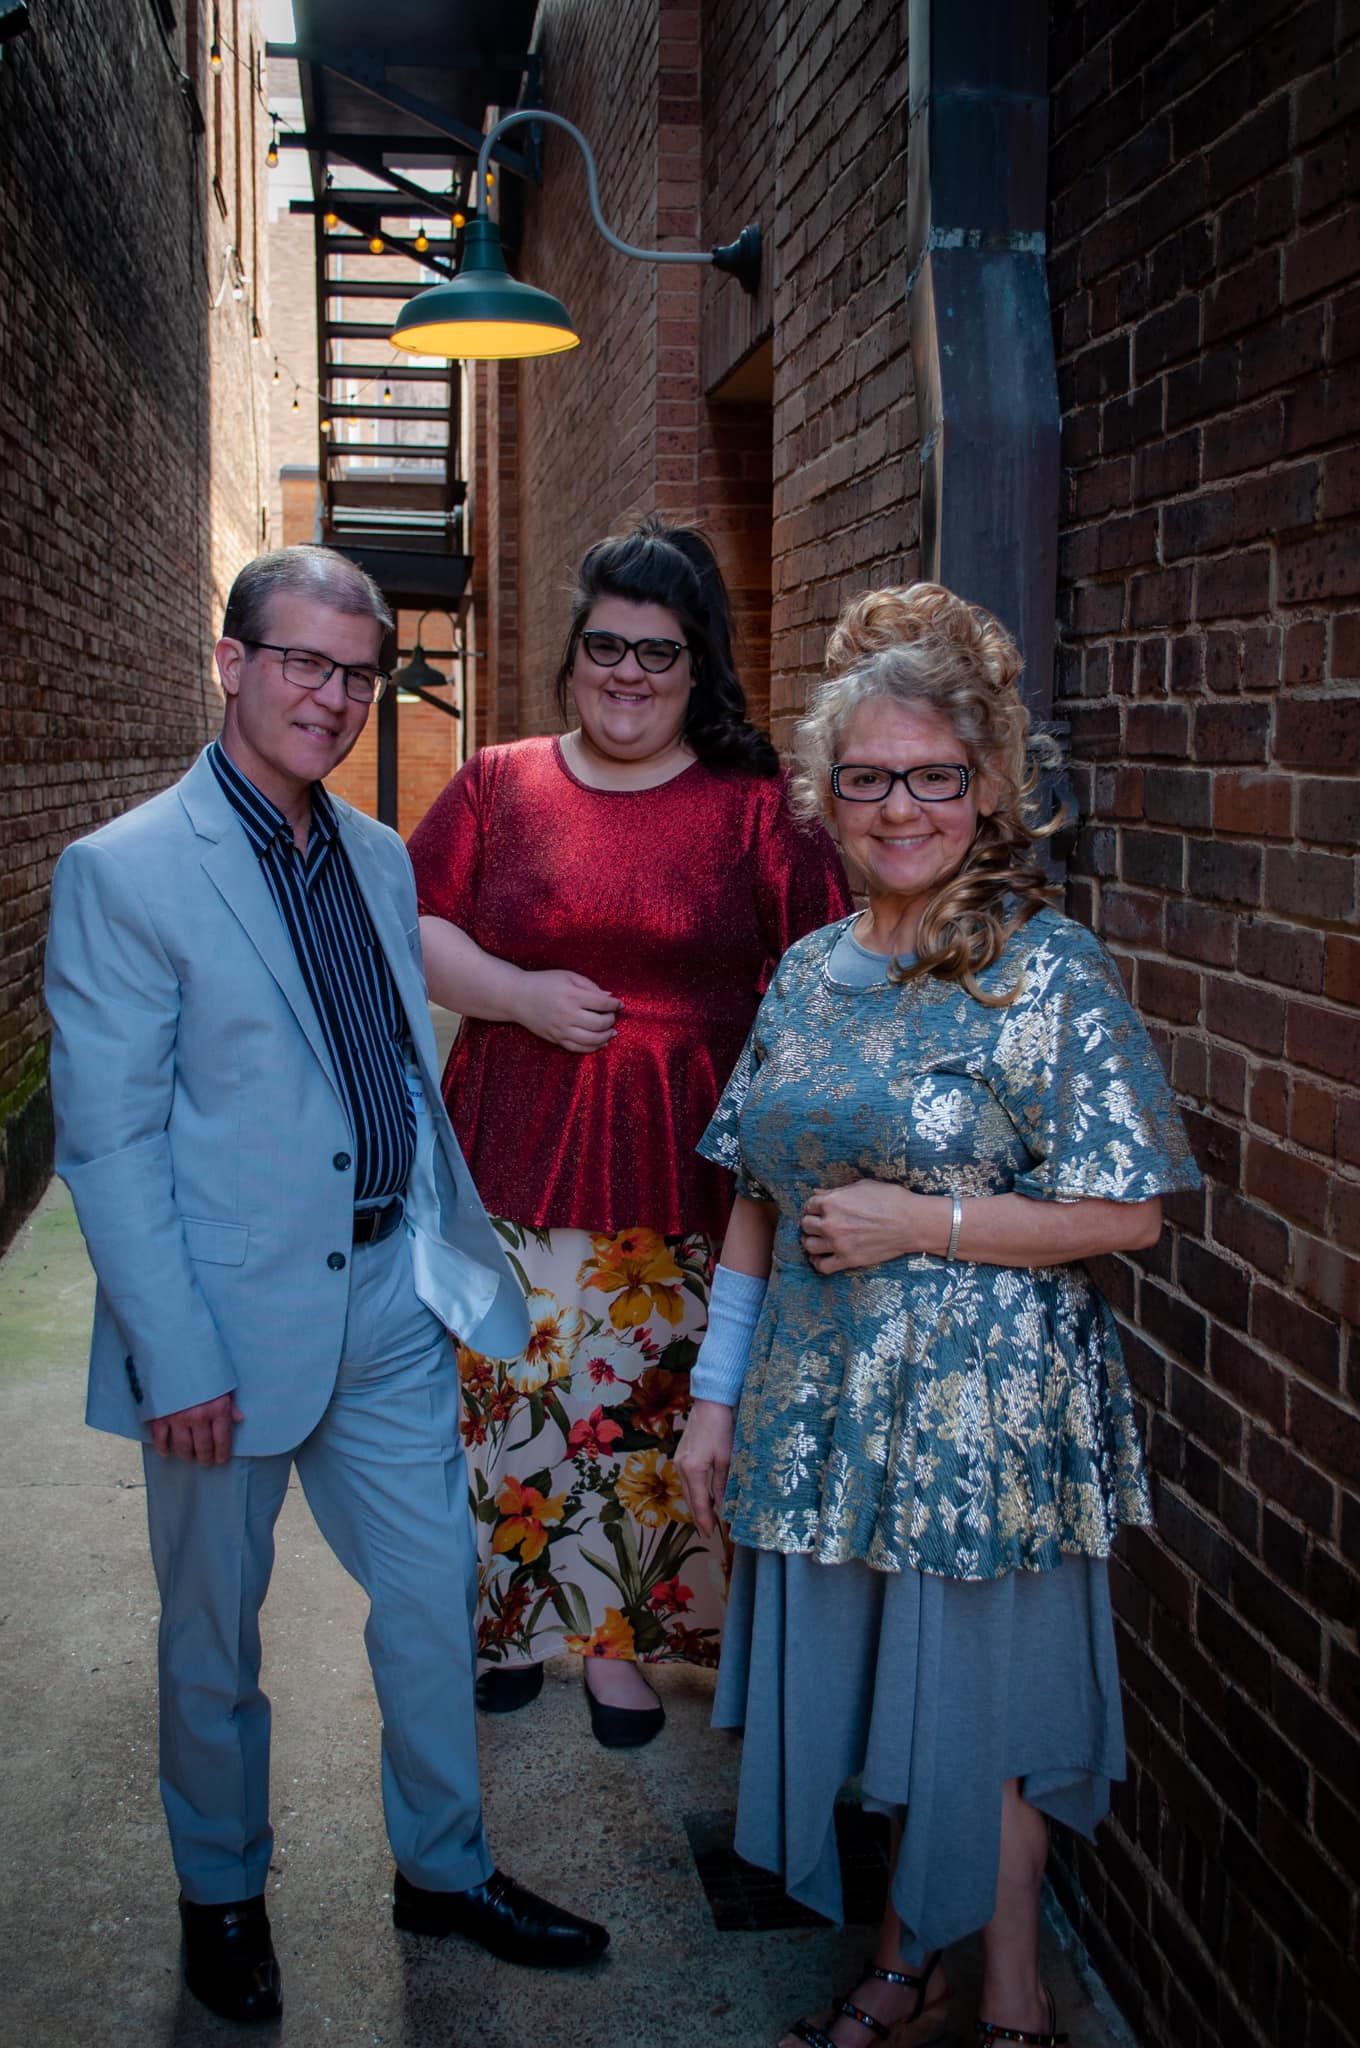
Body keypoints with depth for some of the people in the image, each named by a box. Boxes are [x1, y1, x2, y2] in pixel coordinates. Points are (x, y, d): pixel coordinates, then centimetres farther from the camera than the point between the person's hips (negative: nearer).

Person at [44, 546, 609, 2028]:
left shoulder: (379, 860, 8)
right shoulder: (122, 874, -13)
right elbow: (106, 1141, -14)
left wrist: (454, 1249, 10)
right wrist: (177, 1359, -17)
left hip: (395, 1304, 6)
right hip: (235, 1322, -5)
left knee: (433, 1596, 15)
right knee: (214, 1637, 14)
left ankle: (443, 1869, 36)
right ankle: (221, 1895, 37)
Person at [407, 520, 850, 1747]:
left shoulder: (753, 807, 2)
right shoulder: (498, 785, 7)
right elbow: (413, 930, 5)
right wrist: (519, 995, -11)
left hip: (684, 1168, -1)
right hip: (516, 1158, 2)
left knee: (654, 1406, 6)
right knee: (509, 1389, 9)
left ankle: (622, 1638, 26)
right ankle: (513, 1618, 30)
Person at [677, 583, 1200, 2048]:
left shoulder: (1051, 976, -11)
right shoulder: (809, 973, 5)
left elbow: (1126, 1212, -12)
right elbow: (761, 1201, 10)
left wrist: (918, 1223, -18)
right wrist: (716, 1398, 9)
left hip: (982, 1409, -5)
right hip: (824, 1403, 5)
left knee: (968, 1717, 7)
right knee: (864, 1697, 15)